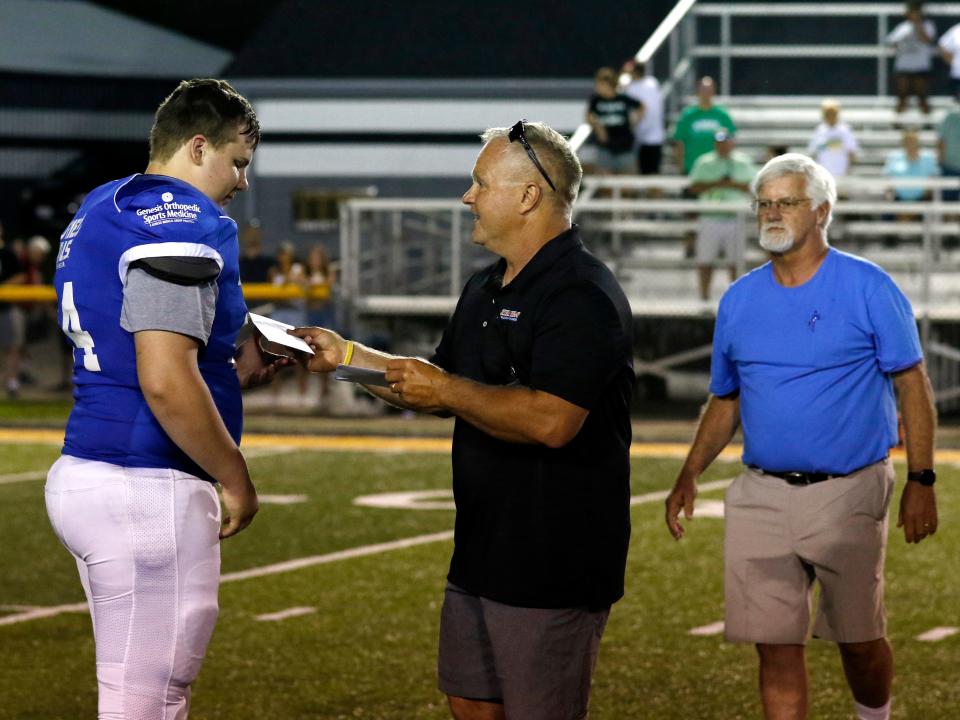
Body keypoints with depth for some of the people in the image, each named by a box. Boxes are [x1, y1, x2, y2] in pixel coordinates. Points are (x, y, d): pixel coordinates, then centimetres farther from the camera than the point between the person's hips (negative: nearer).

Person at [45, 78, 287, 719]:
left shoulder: (100, 213, 17)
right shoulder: (181, 224, -14)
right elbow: (165, 382, -22)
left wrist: (233, 373, 18)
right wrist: (237, 480, -11)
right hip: (148, 489, -10)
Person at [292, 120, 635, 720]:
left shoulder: (583, 297, -18)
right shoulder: (486, 291, 16)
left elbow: (551, 420, -29)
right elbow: (437, 389, 25)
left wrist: (448, 390, -20)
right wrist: (347, 356, 17)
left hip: (553, 561, -10)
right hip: (483, 552, 10)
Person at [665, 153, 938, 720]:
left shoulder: (868, 289, -4)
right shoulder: (739, 300, 9)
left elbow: (913, 385, -3)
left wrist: (921, 480, -10)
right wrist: (691, 474, 4)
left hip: (848, 496, -3)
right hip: (762, 498, 3)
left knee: (859, 639, 8)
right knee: (776, 647, 0)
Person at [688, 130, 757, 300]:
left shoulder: (743, 162, 8)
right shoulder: (704, 162, 8)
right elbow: (694, 187, 1)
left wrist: (733, 184, -11)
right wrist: (715, 184, -12)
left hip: (735, 217, 0)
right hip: (710, 217, 0)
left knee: (736, 261, 0)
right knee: (705, 260, -2)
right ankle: (704, 295, 8)